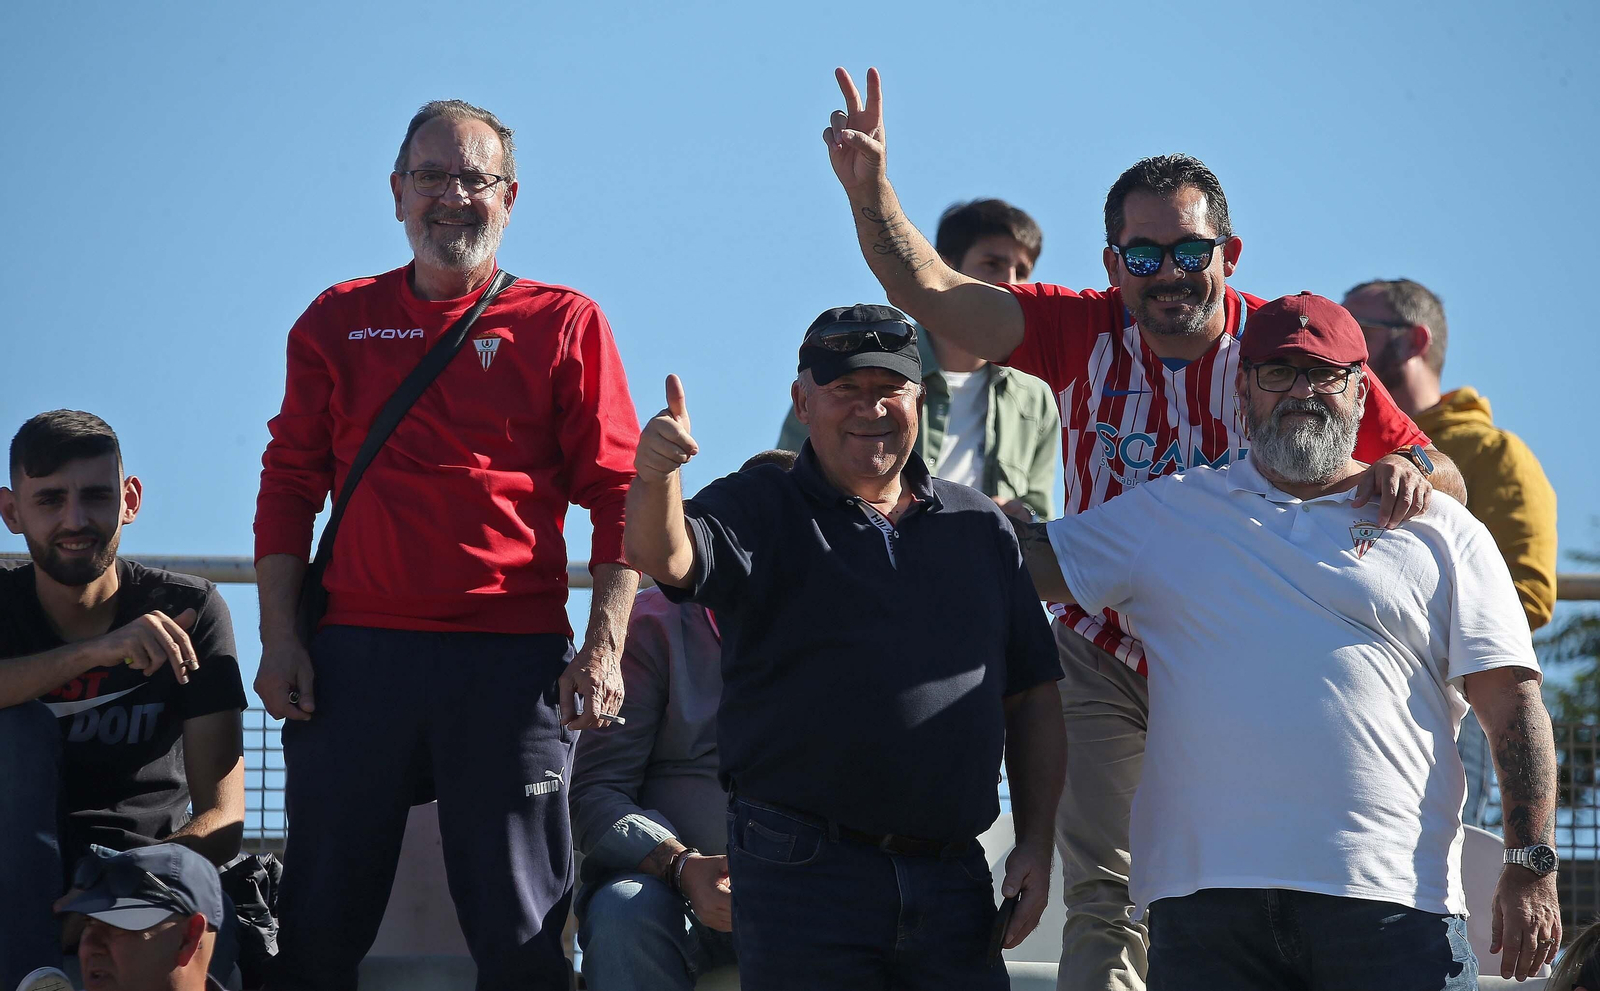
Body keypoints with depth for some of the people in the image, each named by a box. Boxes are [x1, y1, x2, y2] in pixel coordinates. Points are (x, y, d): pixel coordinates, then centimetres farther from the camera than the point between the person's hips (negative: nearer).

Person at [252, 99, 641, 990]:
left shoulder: (565, 325, 6)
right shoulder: (339, 322, 13)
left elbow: (617, 495, 2)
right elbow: (290, 483, 12)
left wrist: (604, 648, -8)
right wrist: (280, 638, 2)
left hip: (514, 656, -2)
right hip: (358, 651, 2)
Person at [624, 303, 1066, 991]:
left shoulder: (981, 526, 15)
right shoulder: (759, 511, 5)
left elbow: (1031, 698, 17)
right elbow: (663, 558, -17)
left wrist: (1035, 843, 7)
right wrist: (656, 479, -39)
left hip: (953, 879, 3)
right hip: (803, 875, -3)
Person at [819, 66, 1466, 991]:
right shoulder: (1087, 333, -6)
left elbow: (1446, 478, -10)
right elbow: (931, 292, -14)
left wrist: (1407, 474, -35)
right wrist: (869, 190, -31)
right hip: (1108, 662, 1)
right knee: (1108, 898, -6)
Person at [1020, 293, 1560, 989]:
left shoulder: (1441, 532, 11)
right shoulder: (1164, 515, 17)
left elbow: (1513, 702, 6)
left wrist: (1530, 867, -2)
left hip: (1391, 902, -1)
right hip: (1204, 897, 2)